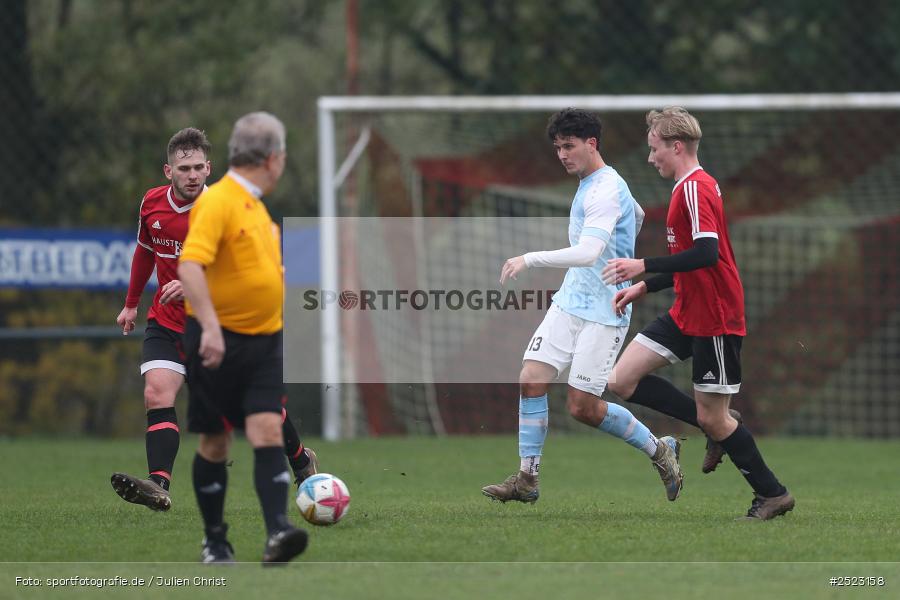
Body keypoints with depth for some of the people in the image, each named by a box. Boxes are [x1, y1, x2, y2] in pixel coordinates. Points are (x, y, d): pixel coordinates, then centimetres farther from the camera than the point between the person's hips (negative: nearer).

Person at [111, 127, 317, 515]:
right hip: (166, 322, 3)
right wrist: (132, 303, 23)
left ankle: (301, 461, 35)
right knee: (157, 396, -19)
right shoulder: (152, 204, -2)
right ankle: (159, 486, -30)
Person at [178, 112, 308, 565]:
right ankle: (215, 541, 18)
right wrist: (209, 326, -34)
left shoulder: (254, 205, 14)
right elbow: (190, 266, -26)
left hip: (263, 341, 7)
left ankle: (277, 533, -20)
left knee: (268, 432, -10)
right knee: (215, 443, 5)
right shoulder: (216, 202, -14)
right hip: (220, 341, -7)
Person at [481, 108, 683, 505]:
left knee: (582, 407, -7)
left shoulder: (606, 190, -18)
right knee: (531, 380, -6)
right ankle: (527, 479, -2)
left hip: (603, 312, -9)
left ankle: (659, 450, 14)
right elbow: (637, 216, 33)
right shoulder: (589, 185, 14)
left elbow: (588, 253, -31)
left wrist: (530, 259, -32)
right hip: (569, 303, 9)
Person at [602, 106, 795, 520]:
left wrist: (644, 266, -27)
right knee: (623, 381, 2)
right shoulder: (690, 187, 14)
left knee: (713, 418, -3)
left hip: (714, 320, -10)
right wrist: (644, 288, 18)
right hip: (687, 315, 10)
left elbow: (706, 253, -29)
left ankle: (772, 494, 11)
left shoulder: (695, 188, -17)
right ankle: (720, 427, 11)